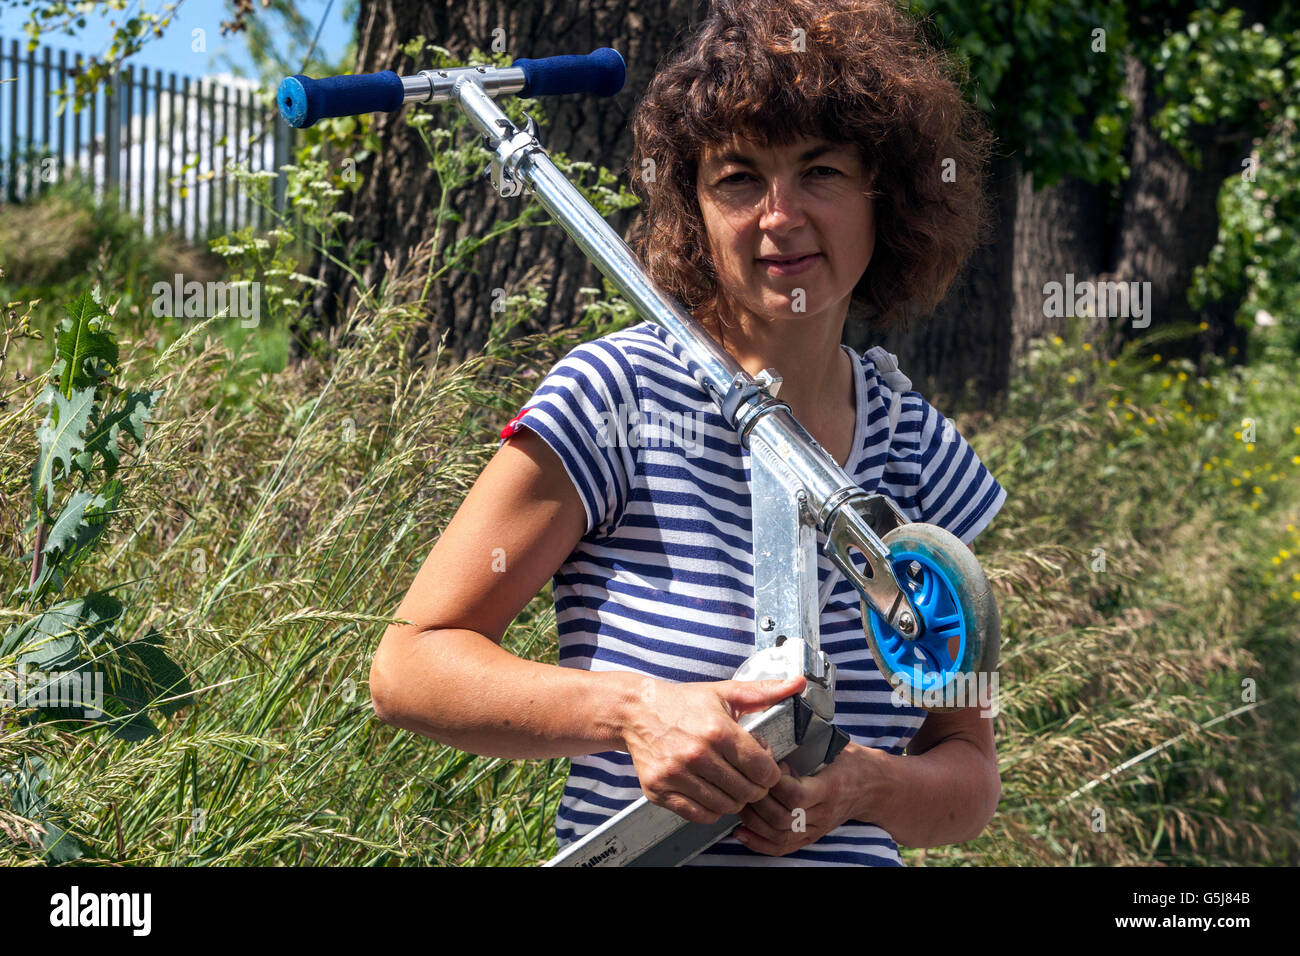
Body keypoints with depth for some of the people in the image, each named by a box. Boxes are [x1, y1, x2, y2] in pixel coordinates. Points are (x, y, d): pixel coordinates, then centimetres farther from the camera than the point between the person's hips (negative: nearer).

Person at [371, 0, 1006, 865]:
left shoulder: (920, 452, 5)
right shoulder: (620, 393, -6)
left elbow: (971, 779, 9)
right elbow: (410, 667, -5)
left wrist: (862, 784, -11)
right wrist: (632, 709, -19)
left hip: (856, 855, 2)